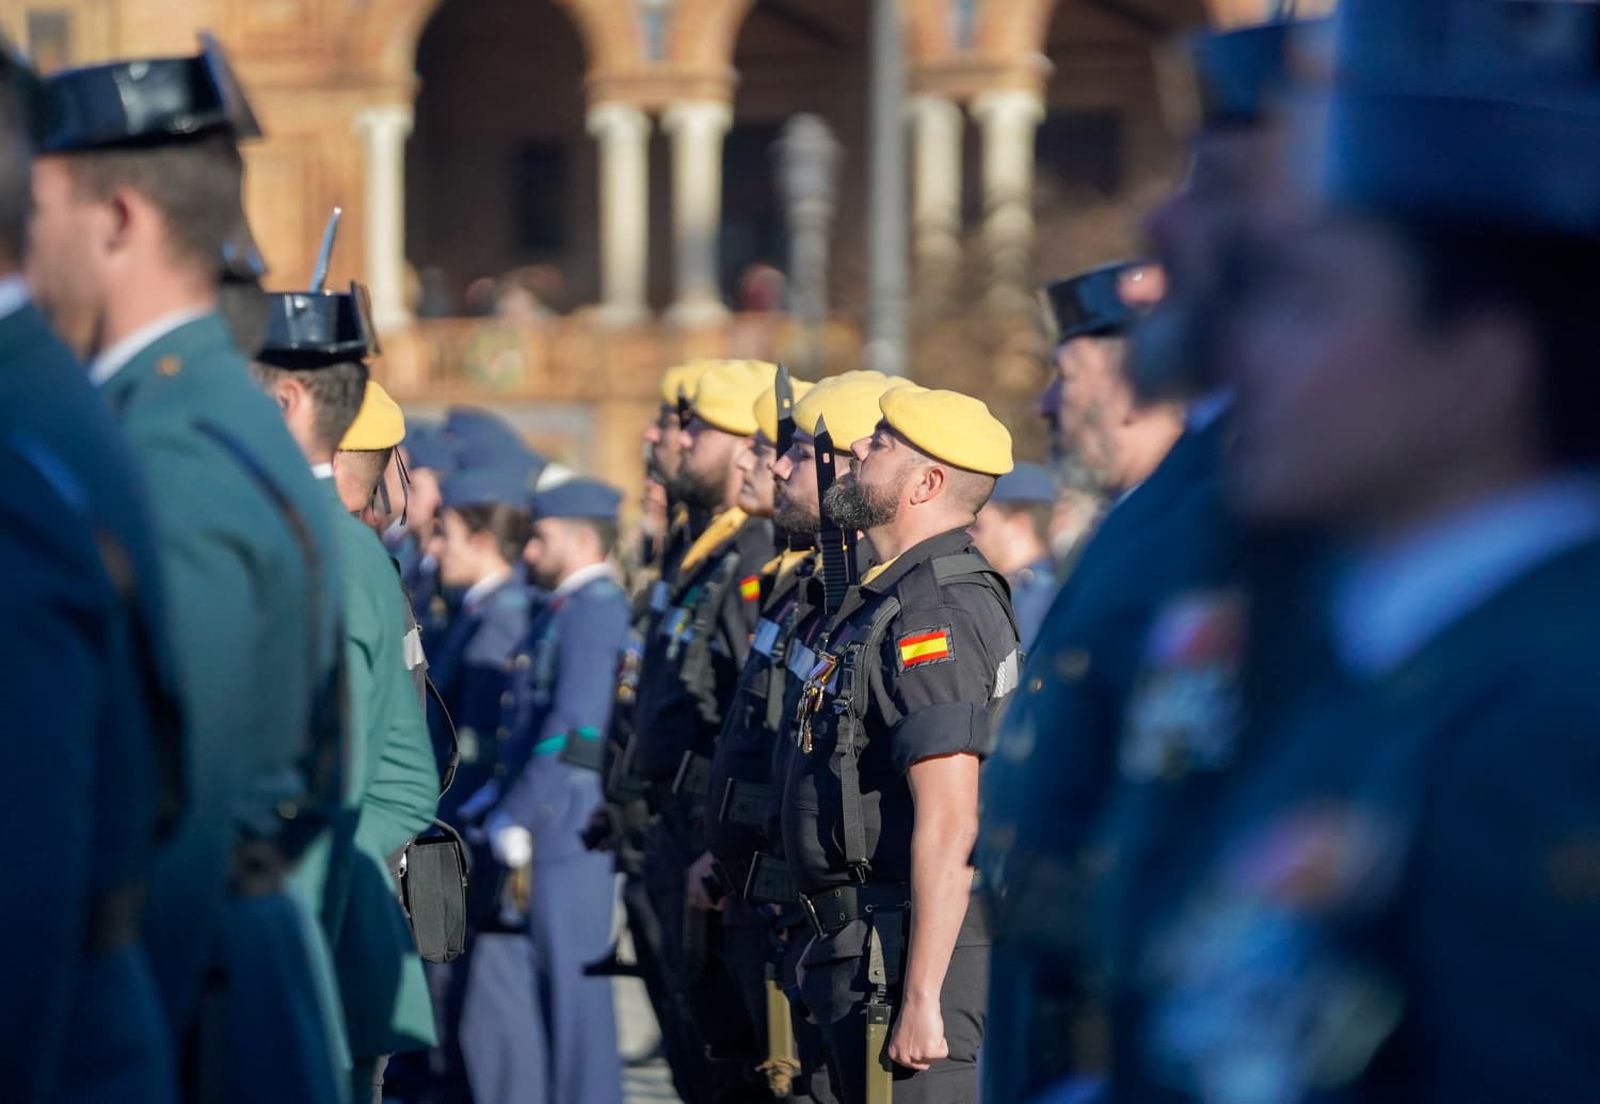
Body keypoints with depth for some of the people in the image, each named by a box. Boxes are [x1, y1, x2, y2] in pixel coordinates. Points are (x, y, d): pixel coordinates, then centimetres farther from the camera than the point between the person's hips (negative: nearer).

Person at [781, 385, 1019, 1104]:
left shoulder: (934, 616, -17)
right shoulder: (887, 602, 16)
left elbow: (949, 827, -23)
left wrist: (921, 999, -25)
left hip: (914, 958, -11)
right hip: (865, 950, 11)